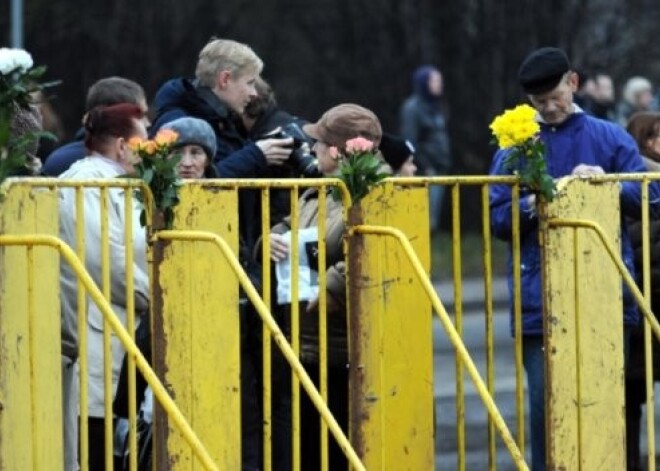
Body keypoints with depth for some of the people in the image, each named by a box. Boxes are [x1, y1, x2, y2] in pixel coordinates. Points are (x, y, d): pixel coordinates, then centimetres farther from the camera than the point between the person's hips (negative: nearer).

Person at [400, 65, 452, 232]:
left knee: (433, 222, 5)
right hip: (425, 173, -8)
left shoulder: (436, 107, 17)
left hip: (439, 171, 8)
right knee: (428, 221, -14)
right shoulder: (412, 107, -6)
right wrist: (424, 168, -15)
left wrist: (446, 165, 11)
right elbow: (410, 142, -12)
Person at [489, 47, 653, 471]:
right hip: (540, 300, 0)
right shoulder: (516, 146, 8)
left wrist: (606, 183, -17)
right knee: (545, 400, -2)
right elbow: (497, 220, 5)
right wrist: (532, 205, -14)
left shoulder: (611, 138, 7)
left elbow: (647, 197, 0)